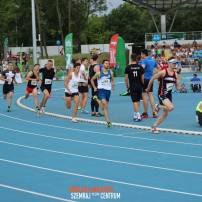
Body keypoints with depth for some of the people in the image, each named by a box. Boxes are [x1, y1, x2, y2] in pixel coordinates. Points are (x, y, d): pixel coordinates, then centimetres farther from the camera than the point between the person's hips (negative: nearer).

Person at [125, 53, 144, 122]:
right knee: (138, 100, 15)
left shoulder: (128, 67, -6)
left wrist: (127, 86, 10)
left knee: (135, 101, -4)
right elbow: (142, 78, 3)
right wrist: (142, 85, 17)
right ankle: (136, 115, 23)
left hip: (132, 86, -3)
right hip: (139, 86, 3)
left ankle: (138, 115, -13)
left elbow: (126, 78, -3)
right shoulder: (140, 67, 0)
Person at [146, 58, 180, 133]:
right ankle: (159, 107, 3)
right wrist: (148, 88, 5)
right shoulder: (163, 72, -13)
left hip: (169, 95, 7)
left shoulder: (175, 74, 4)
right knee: (171, 107, -27)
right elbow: (152, 79, -4)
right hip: (162, 94, -7)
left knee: (165, 113, 9)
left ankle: (154, 127, 23)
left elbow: (177, 86, 9)